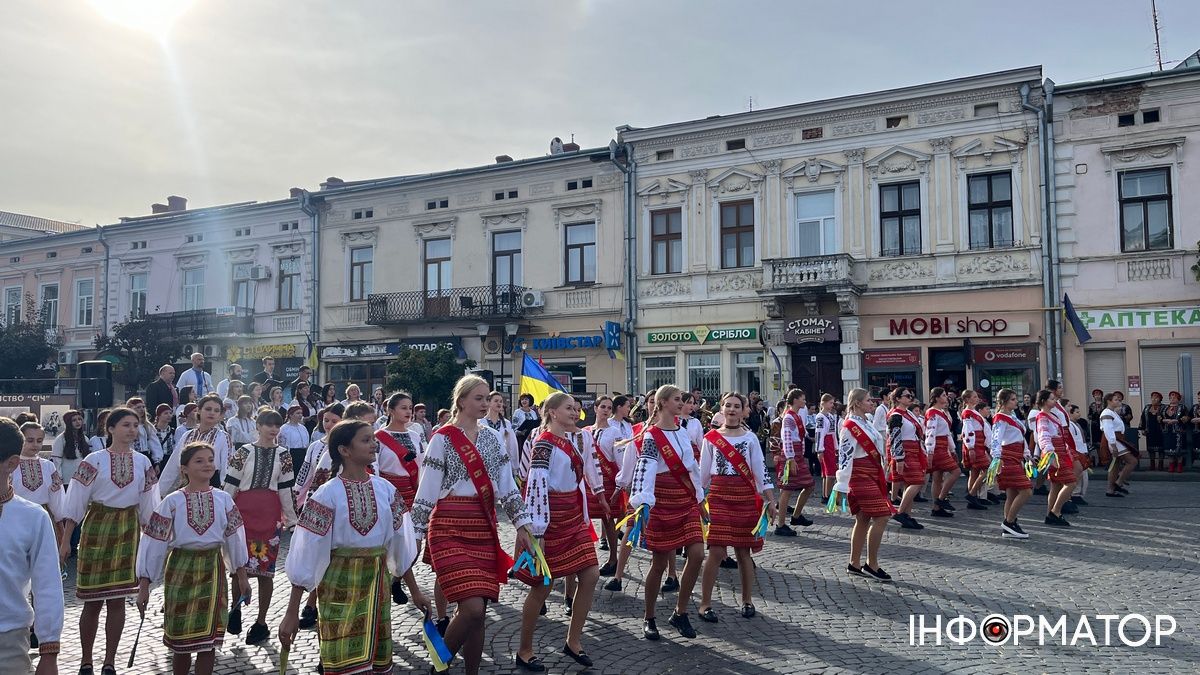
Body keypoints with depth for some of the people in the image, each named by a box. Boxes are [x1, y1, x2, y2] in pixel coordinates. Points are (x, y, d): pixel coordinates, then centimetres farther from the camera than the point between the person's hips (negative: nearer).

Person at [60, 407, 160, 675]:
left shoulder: (142, 462, 3)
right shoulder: (94, 460, -6)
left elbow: (147, 506, 10)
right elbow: (76, 502, -4)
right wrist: (65, 540, -7)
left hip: (128, 530, 2)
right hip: (97, 527, -2)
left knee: (117, 599, 5)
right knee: (92, 600, 3)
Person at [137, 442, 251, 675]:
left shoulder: (223, 499, 1)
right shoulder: (172, 502, -5)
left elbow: (235, 537, 7)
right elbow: (153, 542, -4)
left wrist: (241, 576, 10)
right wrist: (144, 584, -6)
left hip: (212, 569, 1)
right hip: (180, 569, -1)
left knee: (208, 637, 3)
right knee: (180, 637, 8)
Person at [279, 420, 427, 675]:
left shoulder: (385, 489, 0)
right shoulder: (328, 494, -12)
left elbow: (399, 544, 8)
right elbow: (306, 554, -12)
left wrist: (415, 591, 13)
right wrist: (292, 612, -13)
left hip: (377, 582, 4)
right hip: (339, 583, -4)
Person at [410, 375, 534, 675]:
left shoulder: (492, 438, 11)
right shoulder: (443, 438, -5)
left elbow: (507, 486, 12)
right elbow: (427, 491, -5)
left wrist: (522, 524, 5)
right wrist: (414, 534, -4)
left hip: (484, 529, 5)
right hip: (450, 529, -5)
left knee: (476, 610, 5)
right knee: (473, 608, -14)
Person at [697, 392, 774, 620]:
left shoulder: (750, 437, 5)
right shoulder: (711, 438, 3)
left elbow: (760, 470, 3)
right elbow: (703, 473, 9)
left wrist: (770, 500, -2)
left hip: (745, 496, 1)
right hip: (719, 495, -1)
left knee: (743, 550, 7)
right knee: (717, 551, -7)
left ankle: (747, 600, 24)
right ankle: (705, 603, 4)